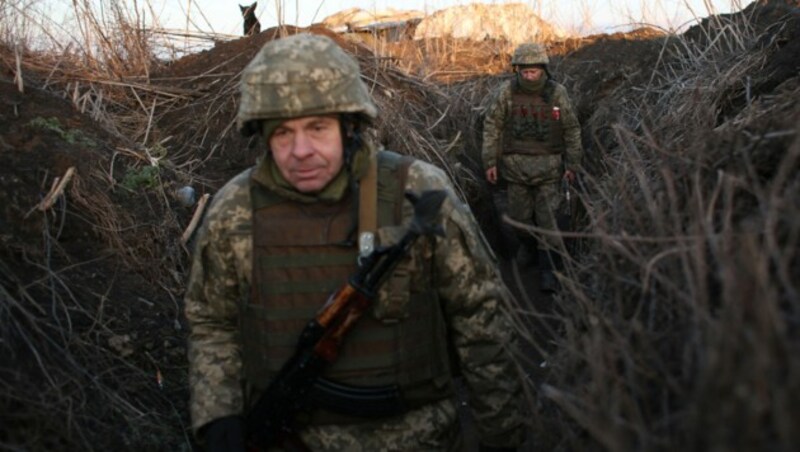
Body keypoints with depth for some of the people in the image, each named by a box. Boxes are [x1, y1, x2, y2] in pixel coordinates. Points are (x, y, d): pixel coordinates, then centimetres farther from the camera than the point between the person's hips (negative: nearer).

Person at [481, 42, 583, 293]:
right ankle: (527, 243, 42)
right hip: (516, 164, 1)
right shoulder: (505, 93, -6)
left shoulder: (557, 93, -5)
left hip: (548, 164, -1)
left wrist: (572, 164, 3)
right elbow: (492, 128, 1)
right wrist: (490, 161, -1)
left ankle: (548, 269, 5)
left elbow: (571, 130, 3)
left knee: (548, 216, -3)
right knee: (519, 213, 12)